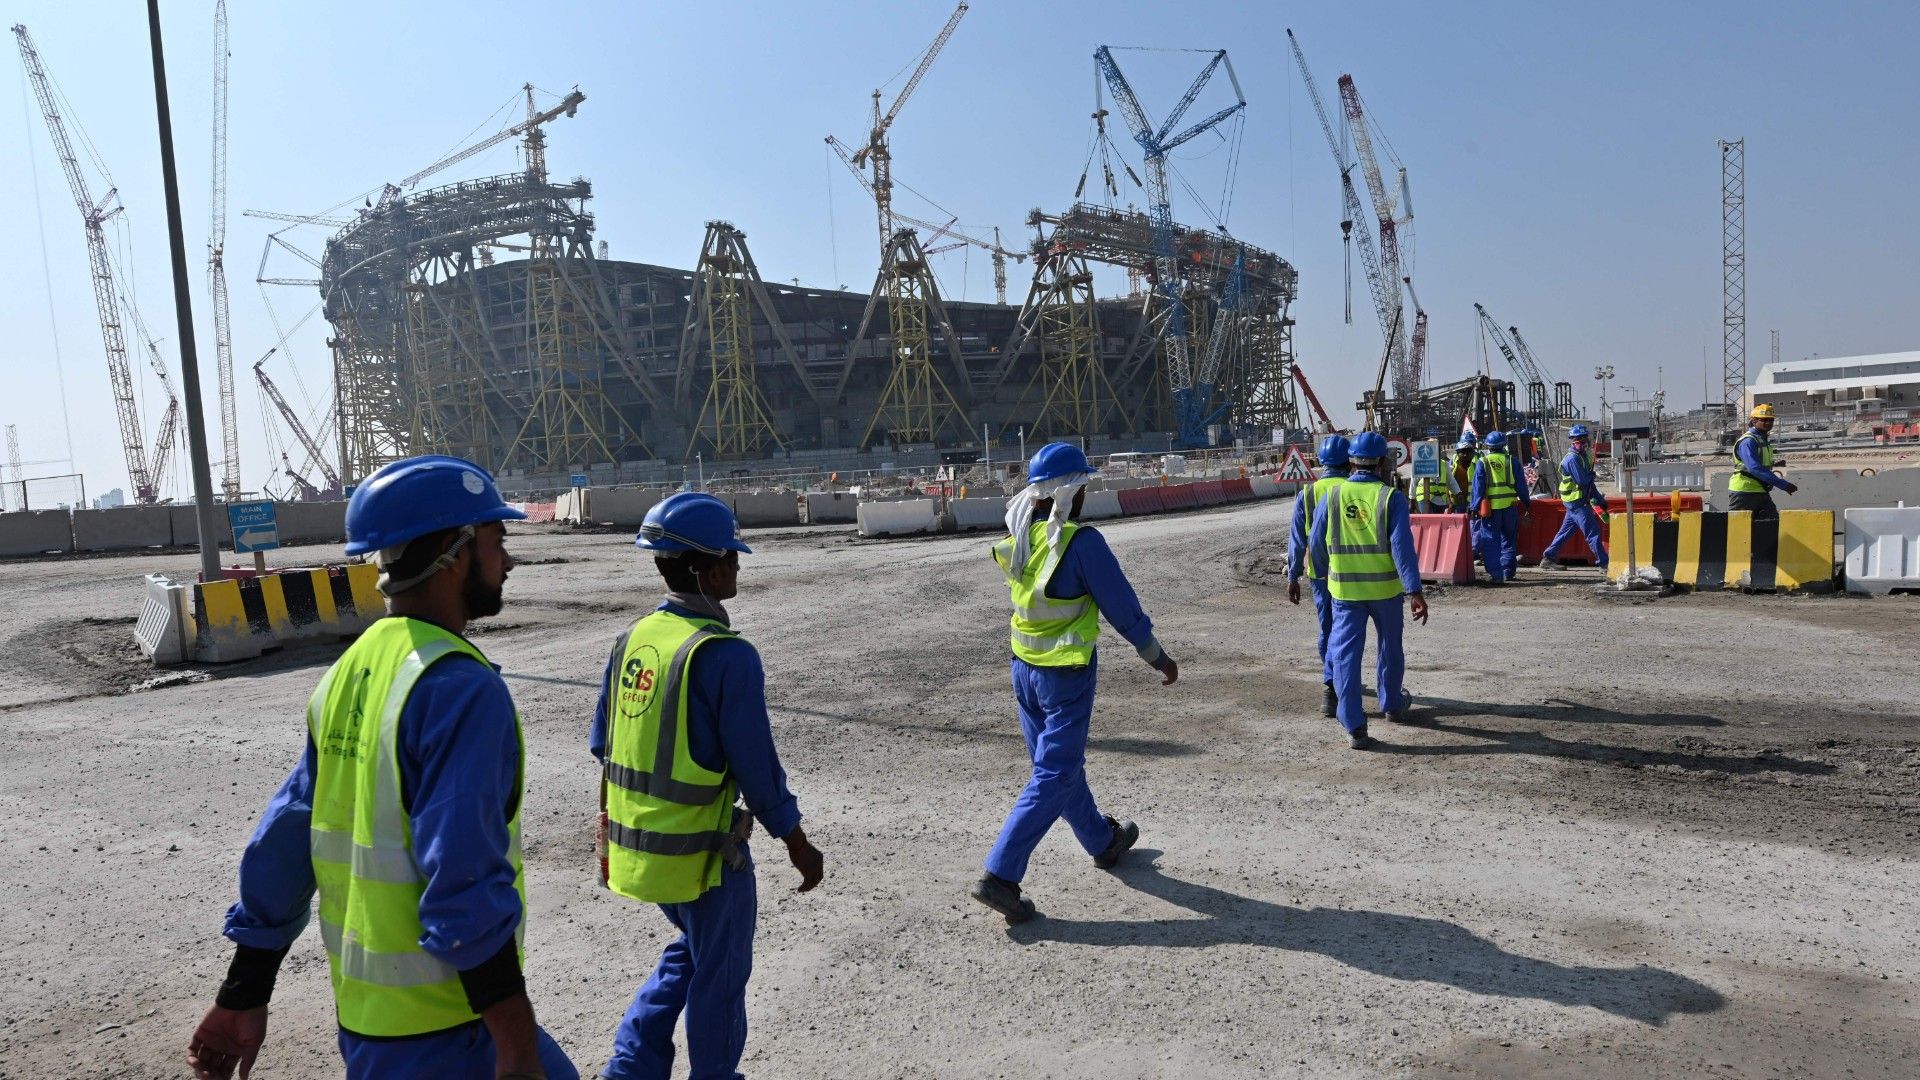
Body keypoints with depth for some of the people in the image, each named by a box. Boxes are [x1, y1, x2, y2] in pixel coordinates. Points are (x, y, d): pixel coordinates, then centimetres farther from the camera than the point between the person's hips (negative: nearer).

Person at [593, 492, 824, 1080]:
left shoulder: (633, 638, 0)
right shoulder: (726, 655, -23)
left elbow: (606, 749, 8)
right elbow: (756, 768, -18)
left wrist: (607, 834, 20)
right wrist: (798, 846, -5)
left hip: (633, 846, 7)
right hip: (701, 853, -7)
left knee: (690, 950, 29)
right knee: (719, 972, 16)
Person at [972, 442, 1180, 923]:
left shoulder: (1017, 536, -5)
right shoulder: (1081, 542, -22)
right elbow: (1123, 609, -13)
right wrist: (1159, 658, -1)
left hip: (1024, 668, 8)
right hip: (1067, 673, -7)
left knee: (1060, 763, 21)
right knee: (1054, 777, 2)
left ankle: (1104, 841, 44)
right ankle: (999, 875, -1)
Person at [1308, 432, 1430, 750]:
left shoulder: (1332, 497, -3)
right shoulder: (1391, 498, -10)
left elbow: (1316, 544, 5)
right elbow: (1403, 547, -17)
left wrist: (1327, 575, 24)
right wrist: (1415, 591, -17)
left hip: (1345, 591, 0)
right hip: (1385, 588, 0)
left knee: (1345, 654, 2)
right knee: (1389, 648, 21)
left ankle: (1354, 726, -4)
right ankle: (1393, 705, 41)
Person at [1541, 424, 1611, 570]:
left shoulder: (1583, 457, 17)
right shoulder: (1572, 458, -14)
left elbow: (1589, 483, 19)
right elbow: (1582, 480, -23)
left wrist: (1600, 500, 14)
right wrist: (1592, 475, -1)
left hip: (1576, 502, 10)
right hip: (1577, 502, -10)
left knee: (1566, 531, 12)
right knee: (1593, 531, -8)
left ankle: (1548, 558, 17)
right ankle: (1603, 562, -5)